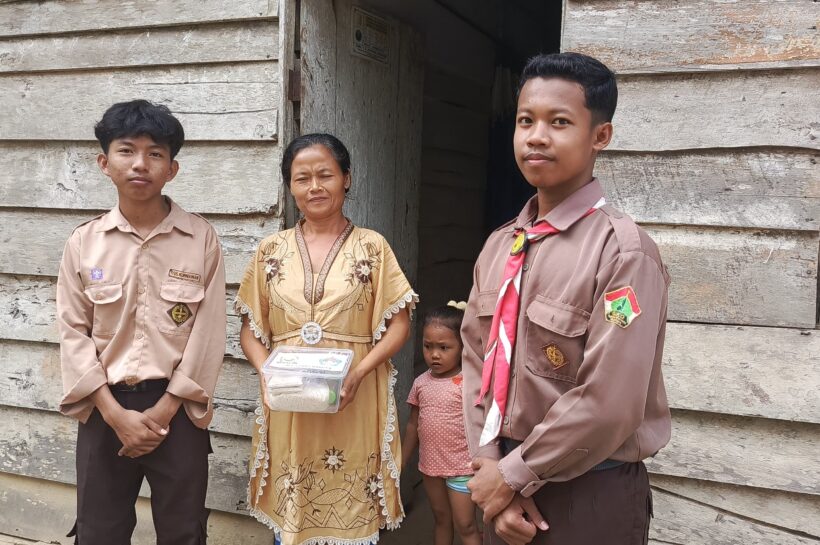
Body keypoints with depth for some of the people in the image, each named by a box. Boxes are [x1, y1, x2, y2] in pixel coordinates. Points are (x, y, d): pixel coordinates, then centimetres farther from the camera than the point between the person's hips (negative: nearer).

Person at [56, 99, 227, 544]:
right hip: (104, 410, 1)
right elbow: (73, 334, -2)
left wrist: (162, 411, -10)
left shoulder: (201, 238, -4)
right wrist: (116, 414, -10)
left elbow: (208, 335, -6)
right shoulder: (83, 242, 0)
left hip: (177, 409, -1)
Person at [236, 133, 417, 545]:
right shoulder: (271, 250, 7)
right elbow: (250, 328, 9)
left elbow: (399, 324, -1)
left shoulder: (372, 246, 1)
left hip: (353, 406, -2)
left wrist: (358, 372, -16)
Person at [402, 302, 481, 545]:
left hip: (461, 467, -5)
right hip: (429, 465, 5)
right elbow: (413, 425, 9)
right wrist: (400, 463, 12)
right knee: (441, 520, 22)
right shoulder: (421, 383, 1)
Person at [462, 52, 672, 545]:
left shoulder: (624, 252, -18)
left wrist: (513, 475, -13)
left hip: (589, 499, -5)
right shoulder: (499, 247, 3)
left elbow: (608, 403, -22)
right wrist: (489, 468, -6)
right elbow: (477, 361, 4)